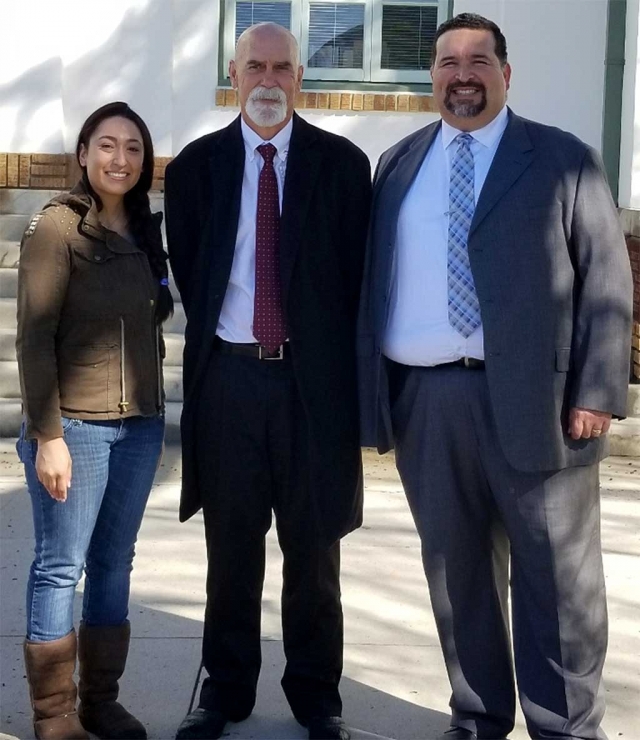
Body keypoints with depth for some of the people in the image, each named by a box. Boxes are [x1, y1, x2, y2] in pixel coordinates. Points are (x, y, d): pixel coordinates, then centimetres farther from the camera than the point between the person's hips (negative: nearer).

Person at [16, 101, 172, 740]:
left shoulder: (148, 231, 9)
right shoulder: (56, 227, -9)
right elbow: (34, 339, -12)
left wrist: (153, 412, 8)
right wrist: (47, 435, -16)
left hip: (141, 424, 6)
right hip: (76, 424, -6)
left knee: (115, 563, 12)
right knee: (61, 566, 2)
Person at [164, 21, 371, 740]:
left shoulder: (342, 163, 1)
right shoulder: (196, 164, 4)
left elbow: (357, 273, 3)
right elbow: (186, 270, 11)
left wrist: (345, 364, 0)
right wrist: (213, 334, 7)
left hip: (314, 376, -1)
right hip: (228, 375, 1)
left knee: (313, 545, 10)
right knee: (231, 545, 11)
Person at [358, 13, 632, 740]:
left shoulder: (564, 159, 4)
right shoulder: (397, 164, 15)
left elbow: (606, 280, -1)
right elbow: (374, 281, 13)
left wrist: (595, 392, -10)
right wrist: (370, 390, 4)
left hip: (533, 397, -3)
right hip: (422, 399, 4)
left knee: (557, 575, 3)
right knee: (455, 568, 12)